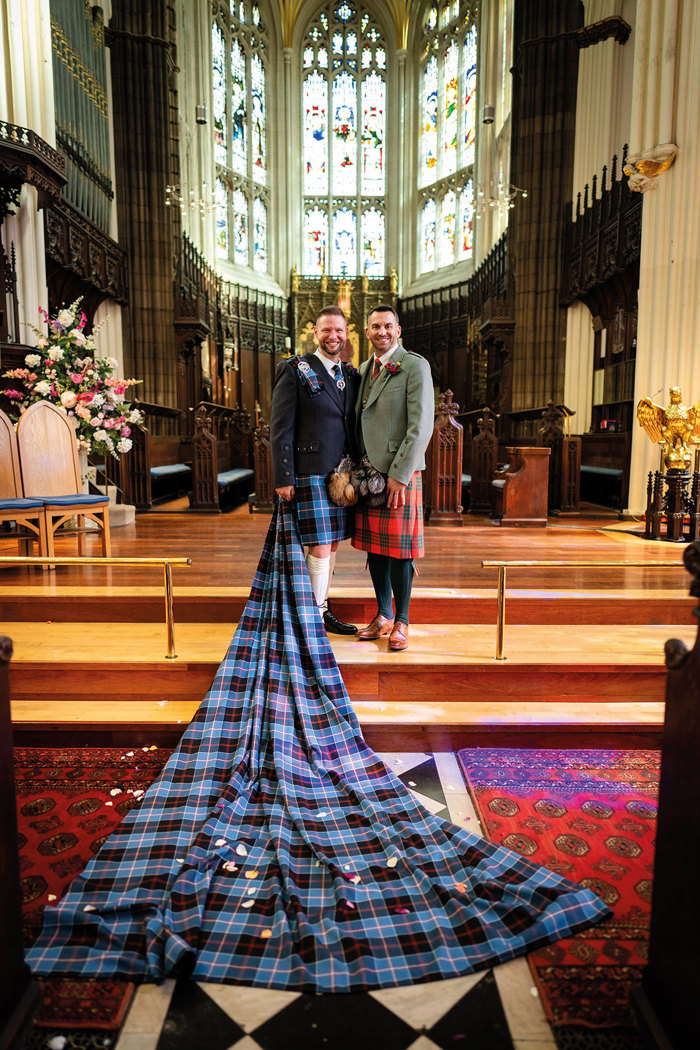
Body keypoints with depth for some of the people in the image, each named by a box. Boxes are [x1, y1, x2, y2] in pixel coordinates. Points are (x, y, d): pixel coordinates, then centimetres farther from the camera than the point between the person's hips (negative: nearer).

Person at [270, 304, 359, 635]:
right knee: (319, 547, -5)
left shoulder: (351, 376, 15)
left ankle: (323, 609, 24)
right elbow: (281, 428, -8)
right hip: (310, 474, -6)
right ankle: (316, 614, 10)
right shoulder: (295, 371, -3)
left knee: (331, 545, 12)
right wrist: (283, 478, -13)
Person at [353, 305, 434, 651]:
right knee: (373, 546, 11)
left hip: (400, 473, -6)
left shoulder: (415, 366, -6)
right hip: (367, 471, 6)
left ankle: (401, 622, 13)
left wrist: (399, 474, -16)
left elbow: (421, 425, -13)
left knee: (399, 549, -1)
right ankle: (383, 615, 25)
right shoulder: (364, 369, 15)